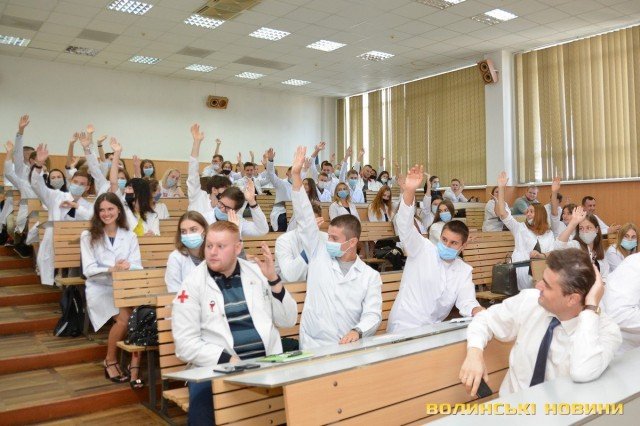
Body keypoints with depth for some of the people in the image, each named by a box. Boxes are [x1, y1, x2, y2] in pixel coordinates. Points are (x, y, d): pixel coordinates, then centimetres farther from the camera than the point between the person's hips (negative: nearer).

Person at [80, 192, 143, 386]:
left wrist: (127, 267, -20)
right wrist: (111, 270, -23)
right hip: (100, 289, -2)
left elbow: (137, 266, 3)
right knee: (124, 317, -29)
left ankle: (135, 367, -22)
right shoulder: (88, 236, 5)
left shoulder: (130, 236, 13)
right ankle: (110, 361, -4)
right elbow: (88, 270, -6)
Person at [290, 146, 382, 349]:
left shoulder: (370, 276, 4)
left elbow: (373, 315, -2)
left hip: (348, 347, -1)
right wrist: (296, 176, -6)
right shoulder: (320, 256, 6)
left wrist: (357, 331, -24)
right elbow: (305, 219, 0)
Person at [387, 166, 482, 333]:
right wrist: (409, 191, -35)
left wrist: (478, 311, -25)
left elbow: (466, 302, -1)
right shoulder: (423, 249, -5)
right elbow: (405, 226, -20)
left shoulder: (464, 270, 7)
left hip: (433, 329, 4)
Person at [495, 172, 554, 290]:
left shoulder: (549, 234, 16)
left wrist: (540, 255, -15)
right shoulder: (520, 228, 11)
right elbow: (502, 213, -1)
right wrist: (501, 188, -5)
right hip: (522, 270, -1)